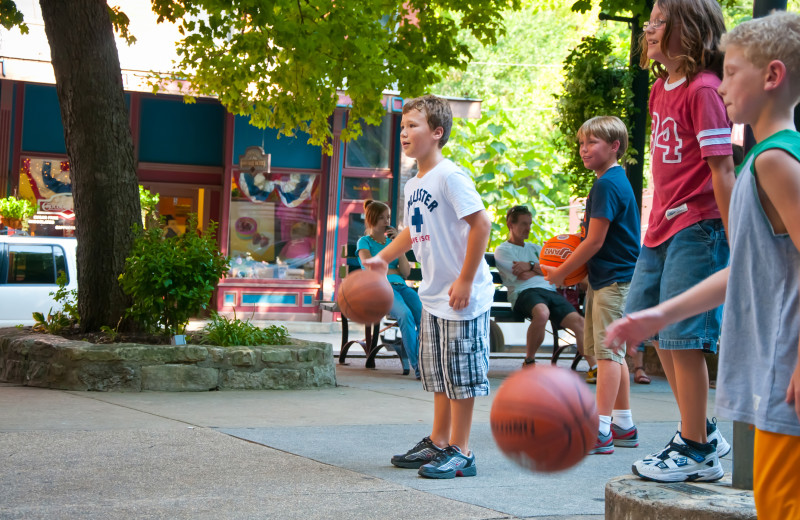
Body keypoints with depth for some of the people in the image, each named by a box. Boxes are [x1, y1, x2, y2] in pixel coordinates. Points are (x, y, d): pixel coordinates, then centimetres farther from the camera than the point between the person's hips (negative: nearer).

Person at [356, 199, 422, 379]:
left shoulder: (392, 241, 27)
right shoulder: (364, 242, 14)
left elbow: (406, 272, 14)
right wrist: (393, 271, -4)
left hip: (400, 286, 5)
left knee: (423, 313, -29)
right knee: (406, 314, -36)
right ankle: (416, 365, -36)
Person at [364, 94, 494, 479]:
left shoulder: (449, 176, -16)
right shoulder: (413, 185, 12)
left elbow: (481, 223, -21)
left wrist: (465, 280, -21)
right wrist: (383, 258, 15)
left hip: (463, 296, -9)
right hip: (432, 295, 9)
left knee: (460, 374, -2)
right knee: (438, 375, 17)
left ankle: (460, 453, 6)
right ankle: (438, 443, 27)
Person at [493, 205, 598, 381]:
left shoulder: (535, 248, 33)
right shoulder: (502, 250, 13)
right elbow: (522, 276, -3)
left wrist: (531, 265, -1)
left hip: (550, 291, 6)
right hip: (524, 293, -6)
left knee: (578, 321, -20)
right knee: (542, 313, -41)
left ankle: (594, 367, -23)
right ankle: (529, 361, -21)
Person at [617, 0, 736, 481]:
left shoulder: (703, 90, -16)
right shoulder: (662, 88, 12)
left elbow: (722, 169, -18)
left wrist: (734, 244, -19)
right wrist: (657, 223, 19)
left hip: (696, 229, -10)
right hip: (662, 226, 10)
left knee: (681, 337, -6)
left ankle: (698, 452, 8)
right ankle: (703, 432, 28)